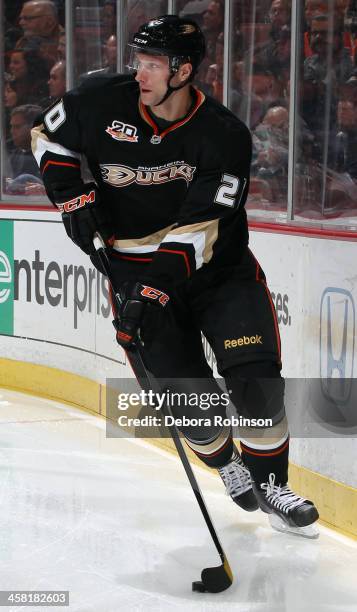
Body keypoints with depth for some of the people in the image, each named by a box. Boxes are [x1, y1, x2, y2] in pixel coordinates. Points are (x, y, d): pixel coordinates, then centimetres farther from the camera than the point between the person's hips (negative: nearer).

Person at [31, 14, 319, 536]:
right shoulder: (104, 103, -11)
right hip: (138, 265, 1)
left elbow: (197, 230, -25)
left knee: (255, 376, -12)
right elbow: (48, 136, 9)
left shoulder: (225, 136, -18)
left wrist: (153, 292, -33)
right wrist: (72, 196, -6)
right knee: (190, 392, -6)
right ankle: (226, 464, 24)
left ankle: (270, 483, 8)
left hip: (218, 263, -1)